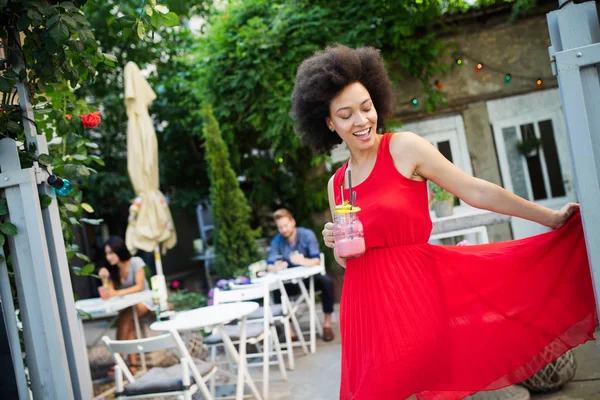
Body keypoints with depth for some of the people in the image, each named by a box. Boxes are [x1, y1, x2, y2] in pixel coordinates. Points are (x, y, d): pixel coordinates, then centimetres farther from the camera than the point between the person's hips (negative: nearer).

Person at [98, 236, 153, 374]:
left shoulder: (136, 262, -11)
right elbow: (109, 295, -5)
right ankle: (133, 363, -25)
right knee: (128, 322, -26)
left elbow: (140, 286, -20)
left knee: (125, 317, -30)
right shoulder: (112, 269, 2)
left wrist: (118, 293, -30)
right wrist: (105, 279, -21)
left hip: (143, 301, -4)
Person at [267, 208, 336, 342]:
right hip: (292, 283, 1)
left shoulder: (307, 235, -10)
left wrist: (303, 261, -40)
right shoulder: (277, 241, -4)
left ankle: (327, 324, -18)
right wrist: (277, 267, -37)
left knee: (327, 282, -31)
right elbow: (269, 266, -11)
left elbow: (317, 260, -16)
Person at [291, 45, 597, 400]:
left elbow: (475, 191, -4)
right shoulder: (336, 184, 10)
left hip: (412, 294, -5)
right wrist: (336, 245, -5)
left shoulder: (404, 147, -4)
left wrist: (552, 218, -4)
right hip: (365, 304, 5)